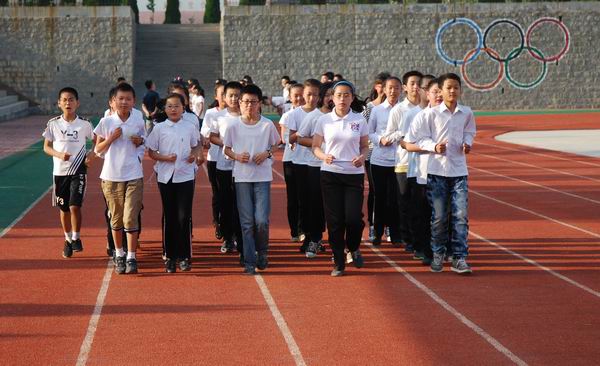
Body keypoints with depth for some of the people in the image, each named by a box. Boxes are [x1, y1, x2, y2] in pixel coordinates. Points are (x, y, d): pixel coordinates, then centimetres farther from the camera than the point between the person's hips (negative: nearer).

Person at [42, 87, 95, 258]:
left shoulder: (84, 124, -3)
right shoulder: (53, 124, -1)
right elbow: (46, 147, 4)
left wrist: (92, 154, -10)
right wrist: (59, 154, -15)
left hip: (78, 170, -2)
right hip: (60, 171, 2)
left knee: (75, 206, -14)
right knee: (64, 208, 10)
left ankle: (76, 238, 5)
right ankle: (68, 240, 28)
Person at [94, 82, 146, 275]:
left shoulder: (138, 122, 2)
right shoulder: (106, 122, -1)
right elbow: (98, 149, 5)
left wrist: (140, 142, -5)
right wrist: (111, 138, -11)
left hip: (134, 176, -1)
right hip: (111, 176, 1)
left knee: (131, 217, -6)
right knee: (116, 218, 10)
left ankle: (131, 258, -3)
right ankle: (119, 255, 23)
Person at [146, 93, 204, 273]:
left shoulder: (189, 128, 5)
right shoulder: (159, 128, 3)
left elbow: (196, 145, 19)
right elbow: (151, 152, 4)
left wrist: (195, 155, -2)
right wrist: (165, 157, -13)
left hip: (185, 176, 0)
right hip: (166, 177, 0)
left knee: (184, 216, -4)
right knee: (169, 216, 5)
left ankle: (184, 256, 5)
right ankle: (170, 256, 12)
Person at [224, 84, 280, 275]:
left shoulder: (267, 125, 0)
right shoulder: (234, 126, 1)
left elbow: (276, 144, 12)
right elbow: (227, 149, 11)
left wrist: (267, 154, -7)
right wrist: (237, 156, -9)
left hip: (263, 177, -1)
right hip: (242, 177, 1)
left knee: (262, 220, -8)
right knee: (247, 221, 1)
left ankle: (262, 252, 19)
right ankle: (249, 261, 8)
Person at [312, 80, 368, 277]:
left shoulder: (359, 120, 3)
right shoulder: (324, 120, 3)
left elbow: (365, 146, 10)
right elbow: (315, 146, 7)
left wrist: (362, 157, -11)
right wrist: (324, 156, -14)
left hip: (354, 174, 0)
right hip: (330, 173, 0)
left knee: (354, 217, -8)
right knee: (334, 219, 0)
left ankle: (354, 248, 24)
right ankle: (338, 262, 11)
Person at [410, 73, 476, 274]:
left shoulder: (466, 113, 5)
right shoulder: (431, 113, -4)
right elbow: (420, 138, -1)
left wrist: (467, 143, 1)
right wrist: (435, 147, -18)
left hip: (459, 170, 2)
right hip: (437, 169, -2)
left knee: (461, 215, -5)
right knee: (439, 216, 3)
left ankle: (459, 258, -1)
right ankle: (438, 254, 20)